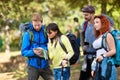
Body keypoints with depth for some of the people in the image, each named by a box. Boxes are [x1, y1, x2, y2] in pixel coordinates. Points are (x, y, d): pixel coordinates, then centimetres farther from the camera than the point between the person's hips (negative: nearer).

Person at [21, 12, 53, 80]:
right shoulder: (28, 34, -7)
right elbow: (24, 52, -7)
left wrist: (46, 51, -16)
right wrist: (33, 52, -25)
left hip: (44, 65, 2)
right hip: (33, 65, -2)